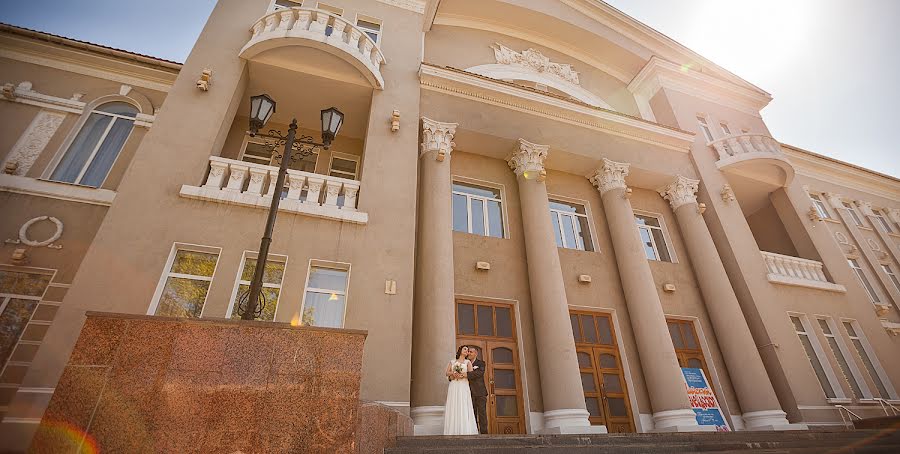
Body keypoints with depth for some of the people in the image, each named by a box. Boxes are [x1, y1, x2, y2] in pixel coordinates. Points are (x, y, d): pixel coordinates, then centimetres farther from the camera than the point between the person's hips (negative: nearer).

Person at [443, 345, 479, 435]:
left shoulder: (468, 362, 14)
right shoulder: (452, 362, 19)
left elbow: (471, 373, -2)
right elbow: (446, 372, 5)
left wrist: (461, 375, -10)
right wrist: (453, 374, -13)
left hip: (463, 387, -1)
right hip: (453, 387, 1)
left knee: (464, 408, -10)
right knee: (453, 408, -5)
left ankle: (465, 431, -10)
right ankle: (453, 432, -4)